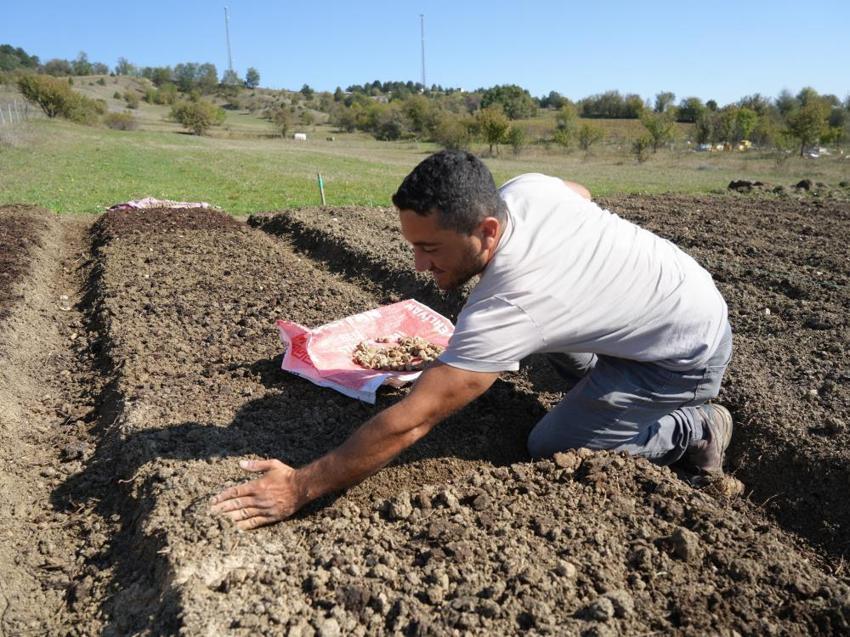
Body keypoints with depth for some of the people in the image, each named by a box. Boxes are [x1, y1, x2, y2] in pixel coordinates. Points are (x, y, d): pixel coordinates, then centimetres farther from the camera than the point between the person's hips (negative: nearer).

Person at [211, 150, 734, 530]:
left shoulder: (503, 310, -37)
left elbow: (410, 422, -35)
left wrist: (300, 487, -29)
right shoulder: (526, 187, -15)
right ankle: (600, 388, 25)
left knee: (549, 448, -3)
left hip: (690, 358, -8)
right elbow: (583, 193, 10)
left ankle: (692, 430, 8)